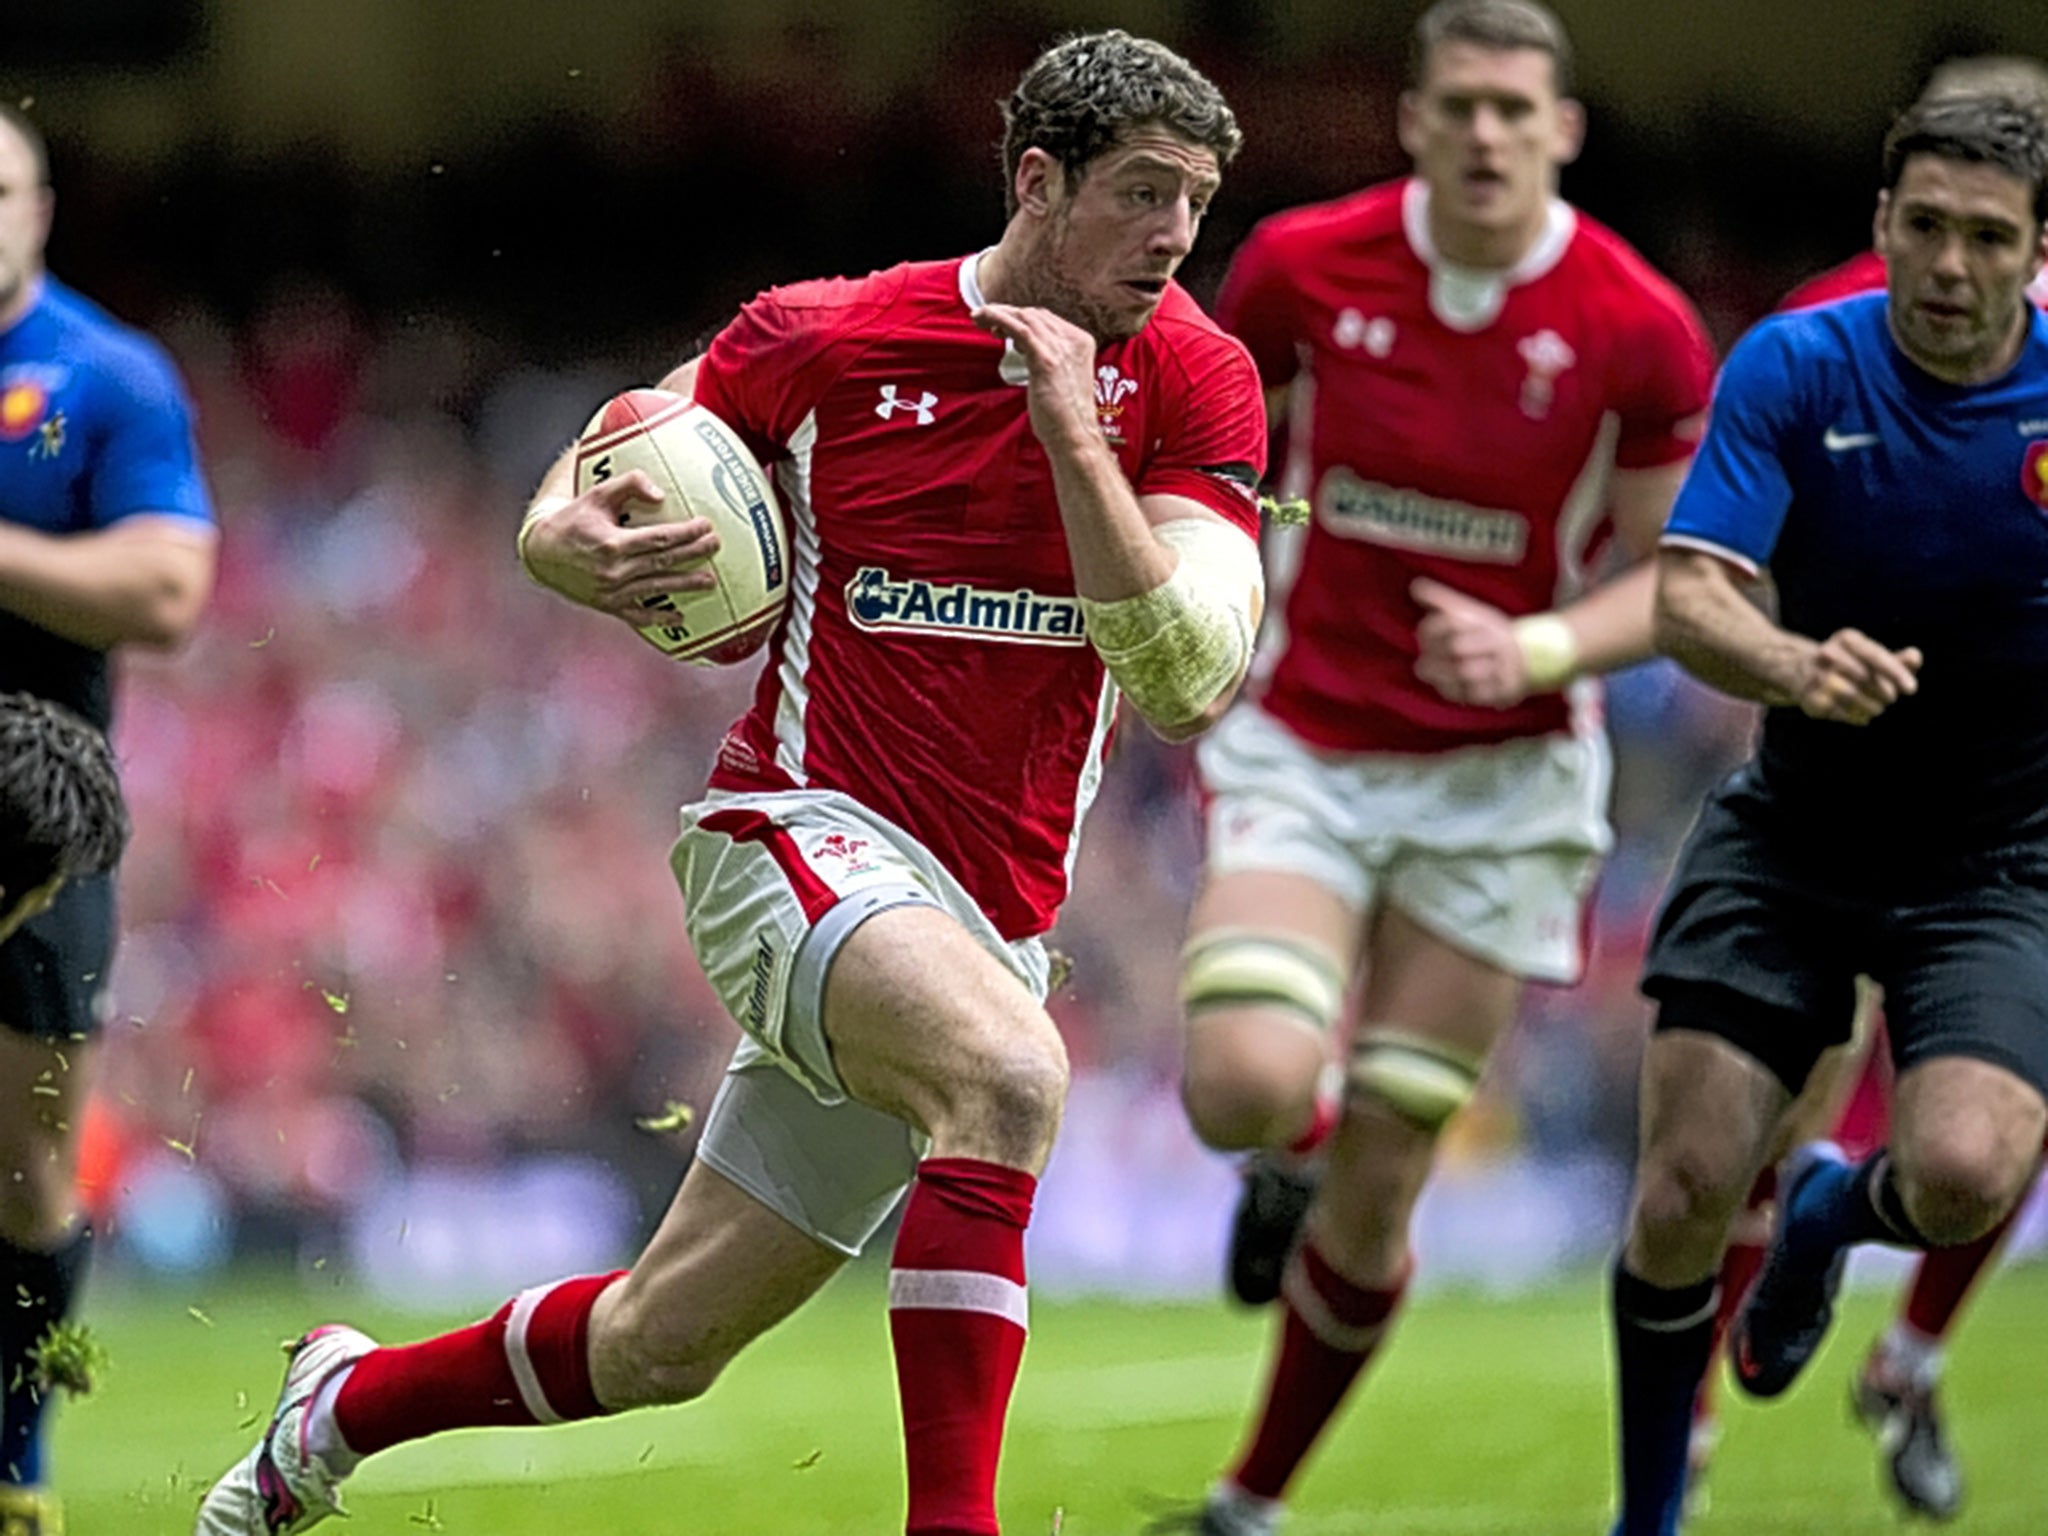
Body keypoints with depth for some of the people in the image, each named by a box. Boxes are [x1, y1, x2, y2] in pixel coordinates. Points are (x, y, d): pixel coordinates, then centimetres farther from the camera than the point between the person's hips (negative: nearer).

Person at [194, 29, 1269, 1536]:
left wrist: (1075, 439, -23)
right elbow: (630, 446, 12)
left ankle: (342, 1407, 37)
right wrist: (569, 535, -11)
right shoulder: (825, 338, -6)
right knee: (1012, 1070, -37)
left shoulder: (1197, 380, -4)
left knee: (663, 1346, 10)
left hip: (992, 918, 3)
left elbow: (1188, 679, -15)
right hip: (805, 836, -3)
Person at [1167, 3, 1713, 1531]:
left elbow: (1677, 574, -3)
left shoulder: (1642, 330, -12)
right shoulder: (1303, 265, -8)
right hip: (1305, 751, 1)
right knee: (1245, 1091, -23)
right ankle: (1292, 1148, 17)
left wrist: (1535, 649, -20)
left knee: (1376, 1188, 0)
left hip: (1500, 774, -1)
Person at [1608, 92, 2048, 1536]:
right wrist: (1798, 667, -41)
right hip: (1795, 829, 1)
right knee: (1685, 1195, -8)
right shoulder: (1795, 367, -12)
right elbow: (1688, 599, -20)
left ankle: (1832, 1209, 15)